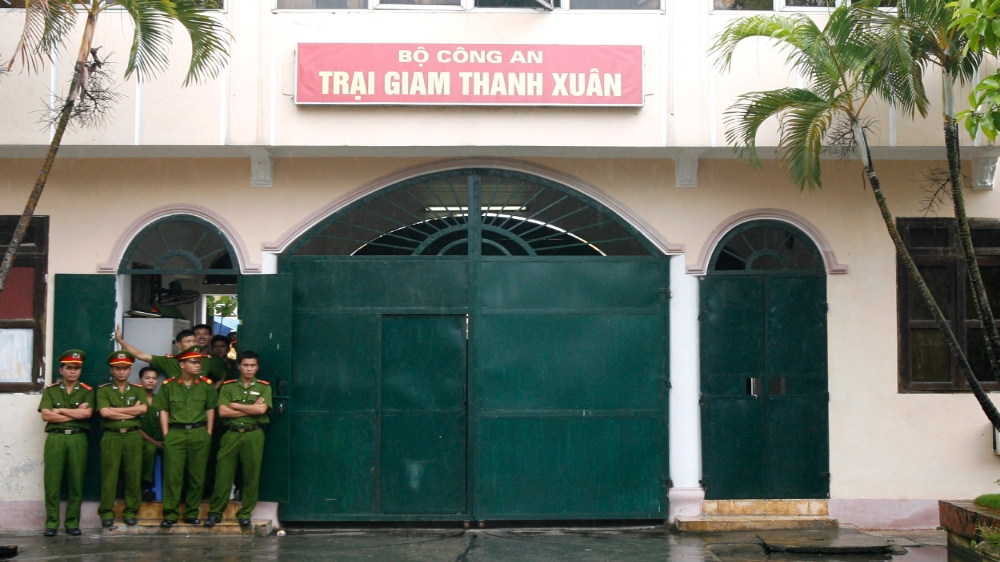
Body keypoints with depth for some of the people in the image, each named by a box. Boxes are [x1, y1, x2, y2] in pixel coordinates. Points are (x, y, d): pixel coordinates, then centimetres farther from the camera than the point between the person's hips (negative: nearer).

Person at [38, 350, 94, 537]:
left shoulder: (87, 391, 9)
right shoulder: (50, 390, 11)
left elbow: (87, 413, -8)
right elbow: (46, 415, -3)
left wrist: (60, 411, -4)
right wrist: (75, 413, -6)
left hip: (78, 439, 0)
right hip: (55, 438, 0)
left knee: (76, 482, 1)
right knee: (52, 482, -2)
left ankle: (73, 522, 7)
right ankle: (51, 522, 4)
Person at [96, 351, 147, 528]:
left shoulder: (137, 390, 12)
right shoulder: (103, 390, 7)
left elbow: (143, 408, -7)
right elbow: (104, 412, -10)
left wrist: (116, 410, -8)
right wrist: (132, 411, -8)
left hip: (133, 436, 1)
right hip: (111, 437, -1)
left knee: (133, 475, 2)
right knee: (109, 475, -1)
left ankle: (131, 511, 11)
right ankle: (106, 512, 7)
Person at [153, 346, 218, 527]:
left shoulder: (206, 385, 7)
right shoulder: (168, 385, 4)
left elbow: (210, 410, 10)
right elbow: (163, 411, 4)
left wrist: (208, 434, 5)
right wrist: (166, 435, -2)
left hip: (199, 434, 1)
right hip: (175, 433, -1)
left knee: (197, 476, 4)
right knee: (172, 475, -3)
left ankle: (192, 513, 14)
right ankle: (170, 514, 2)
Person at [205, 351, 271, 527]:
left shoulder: (264, 387, 7)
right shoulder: (228, 387, 9)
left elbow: (261, 409, -10)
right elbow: (222, 412, -4)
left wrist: (235, 405, -3)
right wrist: (251, 409, -7)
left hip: (253, 435, 0)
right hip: (231, 434, 1)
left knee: (251, 475, 2)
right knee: (223, 474, -1)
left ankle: (245, 513, 11)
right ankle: (215, 512, 7)